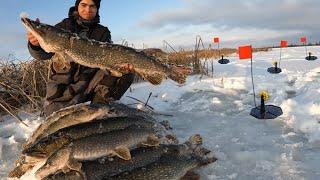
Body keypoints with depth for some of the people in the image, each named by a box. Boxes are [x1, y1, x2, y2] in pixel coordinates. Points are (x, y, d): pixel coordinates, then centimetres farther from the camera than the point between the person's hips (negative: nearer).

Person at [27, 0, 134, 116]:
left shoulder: (102, 32, 7)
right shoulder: (64, 26, 3)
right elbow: (44, 54, -8)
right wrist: (36, 45, -32)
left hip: (90, 83, 1)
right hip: (63, 87, -1)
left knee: (126, 73, -18)